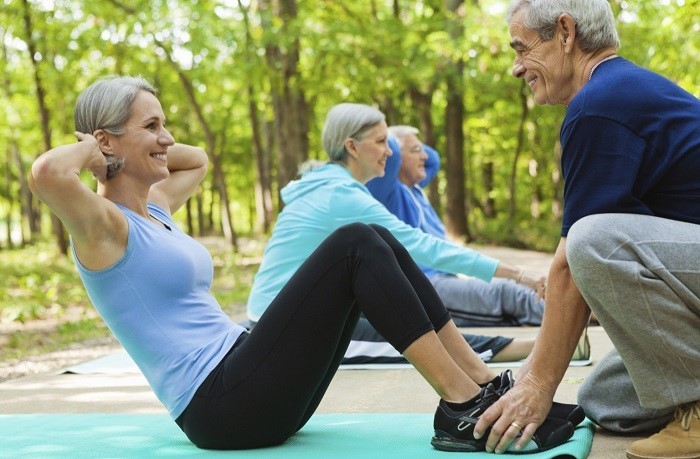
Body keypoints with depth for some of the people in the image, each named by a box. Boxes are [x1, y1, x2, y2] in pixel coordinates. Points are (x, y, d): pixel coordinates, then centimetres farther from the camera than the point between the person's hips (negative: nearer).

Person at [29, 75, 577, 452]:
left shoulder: (153, 207, 18)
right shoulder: (104, 226, -8)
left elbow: (199, 161, 39)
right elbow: (45, 172, -31)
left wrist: (146, 146, 21)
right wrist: (92, 148, -10)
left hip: (247, 387, 9)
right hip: (221, 408, -9)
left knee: (373, 240, -2)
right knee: (354, 246, -17)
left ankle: (481, 383, -4)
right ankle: (462, 407, -15)